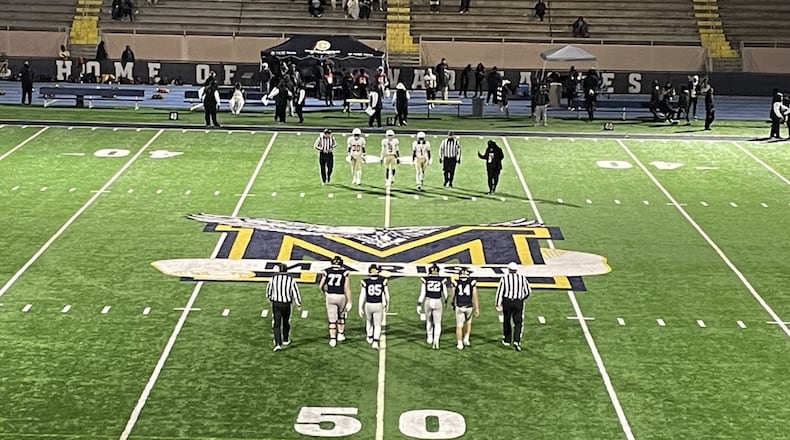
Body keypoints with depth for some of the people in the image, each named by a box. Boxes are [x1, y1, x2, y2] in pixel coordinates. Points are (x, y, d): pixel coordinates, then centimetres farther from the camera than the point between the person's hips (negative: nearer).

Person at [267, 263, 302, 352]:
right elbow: (295, 292, -3)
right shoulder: (291, 280, -5)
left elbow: (268, 291, 11)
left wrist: (270, 298, 33)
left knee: (276, 325, 0)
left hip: (276, 304, -1)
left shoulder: (273, 278, -2)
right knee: (286, 322, 21)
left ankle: (278, 344, -13)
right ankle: (285, 340, 38)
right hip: (286, 304, 1)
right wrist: (299, 304, 10)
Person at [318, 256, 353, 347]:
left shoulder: (327, 271, 0)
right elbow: (347, 288, -7)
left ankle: (332, 339, 5)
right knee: (341, 316, 24)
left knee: (332, 319, 7)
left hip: (330, 297, 1)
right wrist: (349, 301, -3)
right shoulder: (344, 272, -5)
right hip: (341, 296, -1)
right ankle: (340, 334, 28)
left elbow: (320, 286, 4)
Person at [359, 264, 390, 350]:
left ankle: (370, 338, 45)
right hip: (378, 305, -1)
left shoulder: (366, 281, -8)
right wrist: (387, 304, 20)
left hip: (368, 305, 1)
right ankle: (375, 342, -5)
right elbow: (386, 294, 3)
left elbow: (362, 296, -7)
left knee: (369, 322, 27)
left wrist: (360, 308, 0)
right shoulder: (383, 280, -6)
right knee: (377, 325, 12)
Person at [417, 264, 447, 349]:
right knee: (437, 324, 4)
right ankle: (436, 341, -15)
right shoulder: (442, 279, -2)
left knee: (429, 320, 24)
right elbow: (445, 293, 4)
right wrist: (445, 301, 24)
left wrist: (419, 305, -1)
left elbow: (422, 293, -7)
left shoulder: (425, 279, -4)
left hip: (428, 302, 1)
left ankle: (429, 338, 37)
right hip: (438, 302, -1)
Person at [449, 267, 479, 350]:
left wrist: (453, 305, 25)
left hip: (459, 307, -1)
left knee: (459, 326, 8)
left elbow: (453, 295, 6)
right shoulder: (472, 282, -6)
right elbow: (475, 296, -6)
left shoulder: (456, 282, -4)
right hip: (469, 306, 1)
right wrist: (477, 308, -1)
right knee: (468, 322, 26)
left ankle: (460, 344, 9)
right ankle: (466, 339, 23)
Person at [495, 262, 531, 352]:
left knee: (506, 321, 18)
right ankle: (516, 341, -13)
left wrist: (498, 305, -9)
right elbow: (528, 291, 6)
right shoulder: (522, 278, 0)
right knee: (518, 323, 4)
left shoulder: (504, 279, -5)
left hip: (506, 301, 0)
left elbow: (500, 292, -10)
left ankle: (507, 340, 31)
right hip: (518, 302, 0)